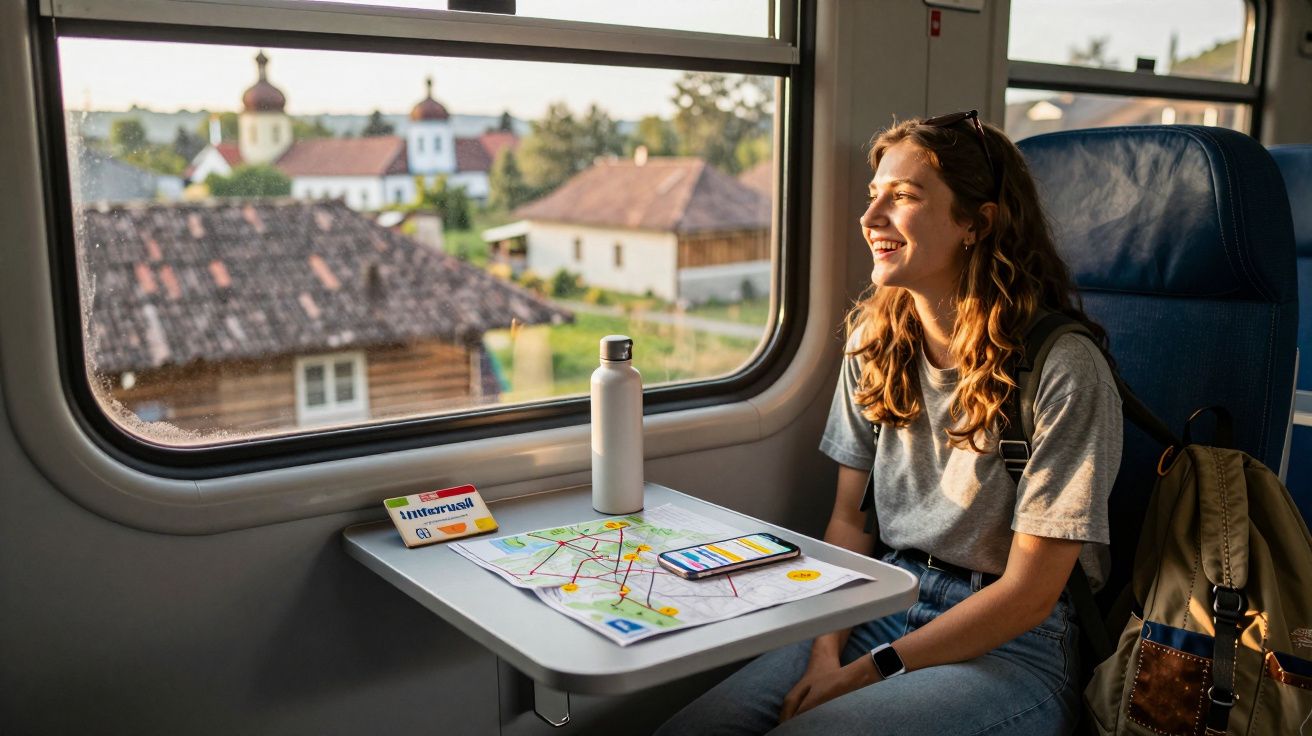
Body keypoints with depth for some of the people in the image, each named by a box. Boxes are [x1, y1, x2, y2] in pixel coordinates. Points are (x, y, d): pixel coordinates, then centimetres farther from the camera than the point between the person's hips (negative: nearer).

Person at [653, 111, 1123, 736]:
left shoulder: (1063, 368, -16)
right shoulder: (875, 340, 4)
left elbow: (1028, 592, -14)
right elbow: (849, 520, 7)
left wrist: (864, 676, -15)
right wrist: (826, 653, -8)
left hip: (1011, 650, -4)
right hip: (884, 609, 5)